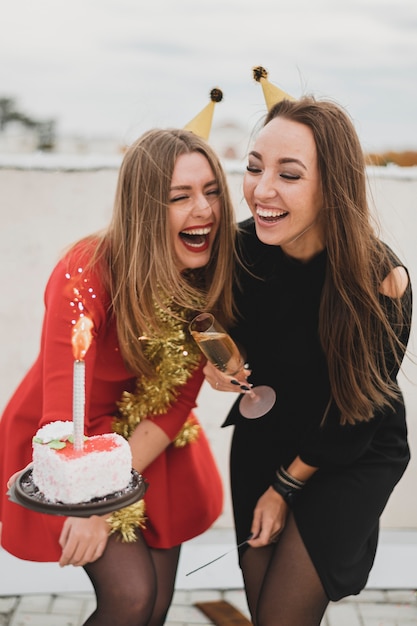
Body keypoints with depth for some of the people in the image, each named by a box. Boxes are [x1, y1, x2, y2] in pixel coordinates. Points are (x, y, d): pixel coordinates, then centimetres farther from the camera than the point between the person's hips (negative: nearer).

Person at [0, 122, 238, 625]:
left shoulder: (209, 276, -14)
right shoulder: (88, 274, -30)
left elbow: (180, 396, -12)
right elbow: (64, 414, -28)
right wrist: (88, 505, -22)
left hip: (153, 446, 5)